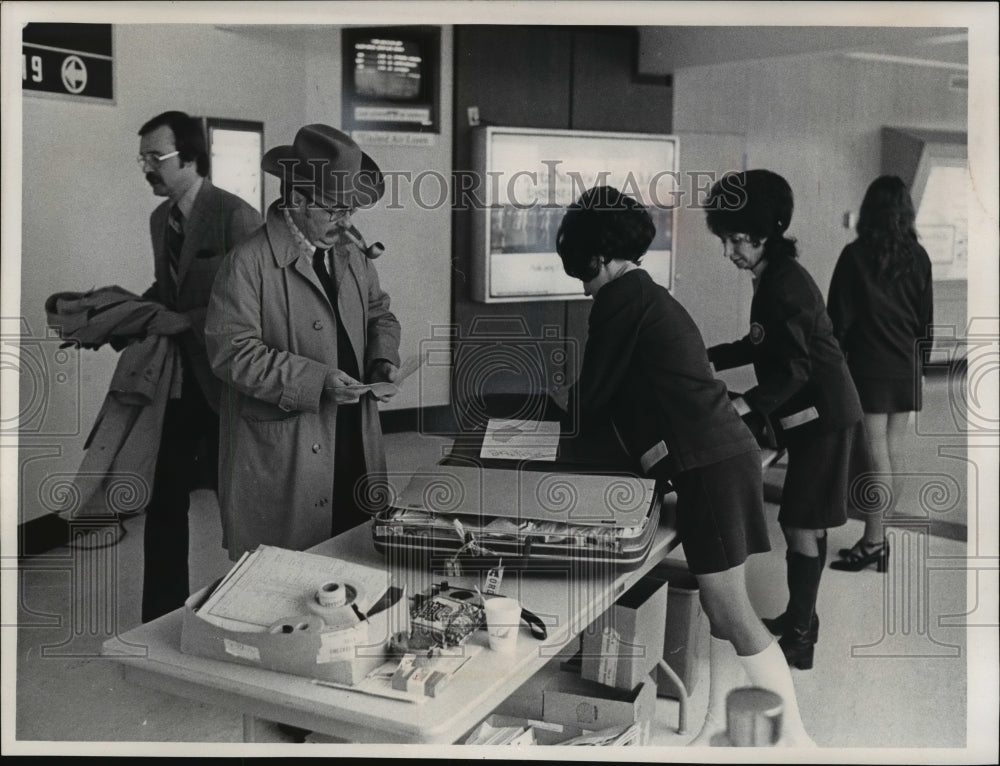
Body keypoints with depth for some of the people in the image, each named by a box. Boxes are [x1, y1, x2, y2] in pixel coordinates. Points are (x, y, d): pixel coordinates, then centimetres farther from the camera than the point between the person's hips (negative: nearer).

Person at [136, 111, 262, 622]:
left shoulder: (236, 216, -14)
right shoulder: (160, 218, 10)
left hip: (221, 382, -6)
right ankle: (160, 618, 22)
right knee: (163, 500, 9)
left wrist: (184, 321, -20)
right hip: (174, 379, 6)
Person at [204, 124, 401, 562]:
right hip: (280, 455, -6)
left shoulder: (352, 252, 10)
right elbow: (233, 351, -16)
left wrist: (383, 359, 0)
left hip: (356, 443, 6)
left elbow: (378, 313, 21)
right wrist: (316, 380, -22)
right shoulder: (248, 263, -12)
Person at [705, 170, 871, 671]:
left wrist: (744, 406, -32)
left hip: (823, 417, -10)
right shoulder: (772, 278, 10)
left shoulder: (786, 285, -20)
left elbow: (795, 367, -24)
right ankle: (798, 616, 30)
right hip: (811, 415, 10)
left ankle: (798, 639, 3)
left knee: (801, 528, -5)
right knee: (804, 525, 17)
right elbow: (762, 347, 21)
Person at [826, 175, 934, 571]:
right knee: (894, 451, 9)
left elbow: (839, 317, -7)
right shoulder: (918, 257, 3)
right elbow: (926, 318, 9)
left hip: (868, 367, -4)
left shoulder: (855, 255, -8)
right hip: (905, 368, 4)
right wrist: (918, 364, 18)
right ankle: (885, 536, 15)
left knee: (876, 454, -4)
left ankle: (873, 543, 0)